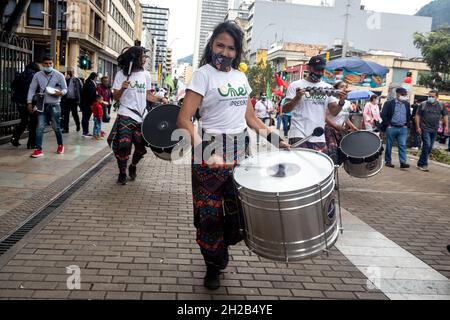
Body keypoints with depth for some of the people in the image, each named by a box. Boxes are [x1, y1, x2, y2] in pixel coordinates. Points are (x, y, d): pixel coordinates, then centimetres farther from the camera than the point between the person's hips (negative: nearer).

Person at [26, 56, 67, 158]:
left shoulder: (59, 75, -3)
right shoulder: (37, 75, 3)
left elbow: (65, 89, 2)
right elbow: (32, 89, 4)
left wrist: (60, 93, -21)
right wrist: (29, 102, -3)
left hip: (54, 106, -2)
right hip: (42, 105, 2)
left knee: (56, 127, 7)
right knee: (40, 127, -4)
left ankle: (60, 145, 29)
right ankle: (38, 150, -2)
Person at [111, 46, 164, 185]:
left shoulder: (145, 74, 9)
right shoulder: (121, 74, -3)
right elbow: (115, 97, -2)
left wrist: (159, 99, 1)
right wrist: (122, 88, -21)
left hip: (142, 116, 4)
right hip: (126, 115, -4)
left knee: (141, 147, 6)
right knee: (123, 145, -9)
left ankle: (133, 167, 34)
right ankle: (122, 173, 11)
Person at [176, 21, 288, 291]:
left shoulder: (241, 77, 12)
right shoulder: (204, 74, -7)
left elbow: (251, 117, 19)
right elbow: (184, 120, -15)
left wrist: (274, 137, 6)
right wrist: (203, 151, -28)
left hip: (241, 150, 5)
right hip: (213, 152, -5)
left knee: (240, 210, 7)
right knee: (210, 214, 4)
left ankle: (219, 249, 35)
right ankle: (214, 266, 26)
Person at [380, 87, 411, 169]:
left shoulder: (407, 104, 11)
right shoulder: (389, 103, -4)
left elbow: (409, 115, 21)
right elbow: (383, 115, -7)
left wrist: (406, 124, 9)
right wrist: (388, 124, -9)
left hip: (403, 129, 4)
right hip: (391, 128, -3)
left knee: (403, 145, -5)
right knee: (389, 146, 4)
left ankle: (403, 162, -7)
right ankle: (388, 161, 14)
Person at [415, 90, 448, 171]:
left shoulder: (441, 106, 5)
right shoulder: (423, 105, -2)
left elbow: (445, 116, 12)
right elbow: (417, 116, 0)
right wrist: (418, 127, -7)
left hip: (434, 130, 4)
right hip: (425, 129, -4)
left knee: (429, 147, 8)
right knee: (427, 145, -16)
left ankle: (420, 163, 19)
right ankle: (423, 164, -9)